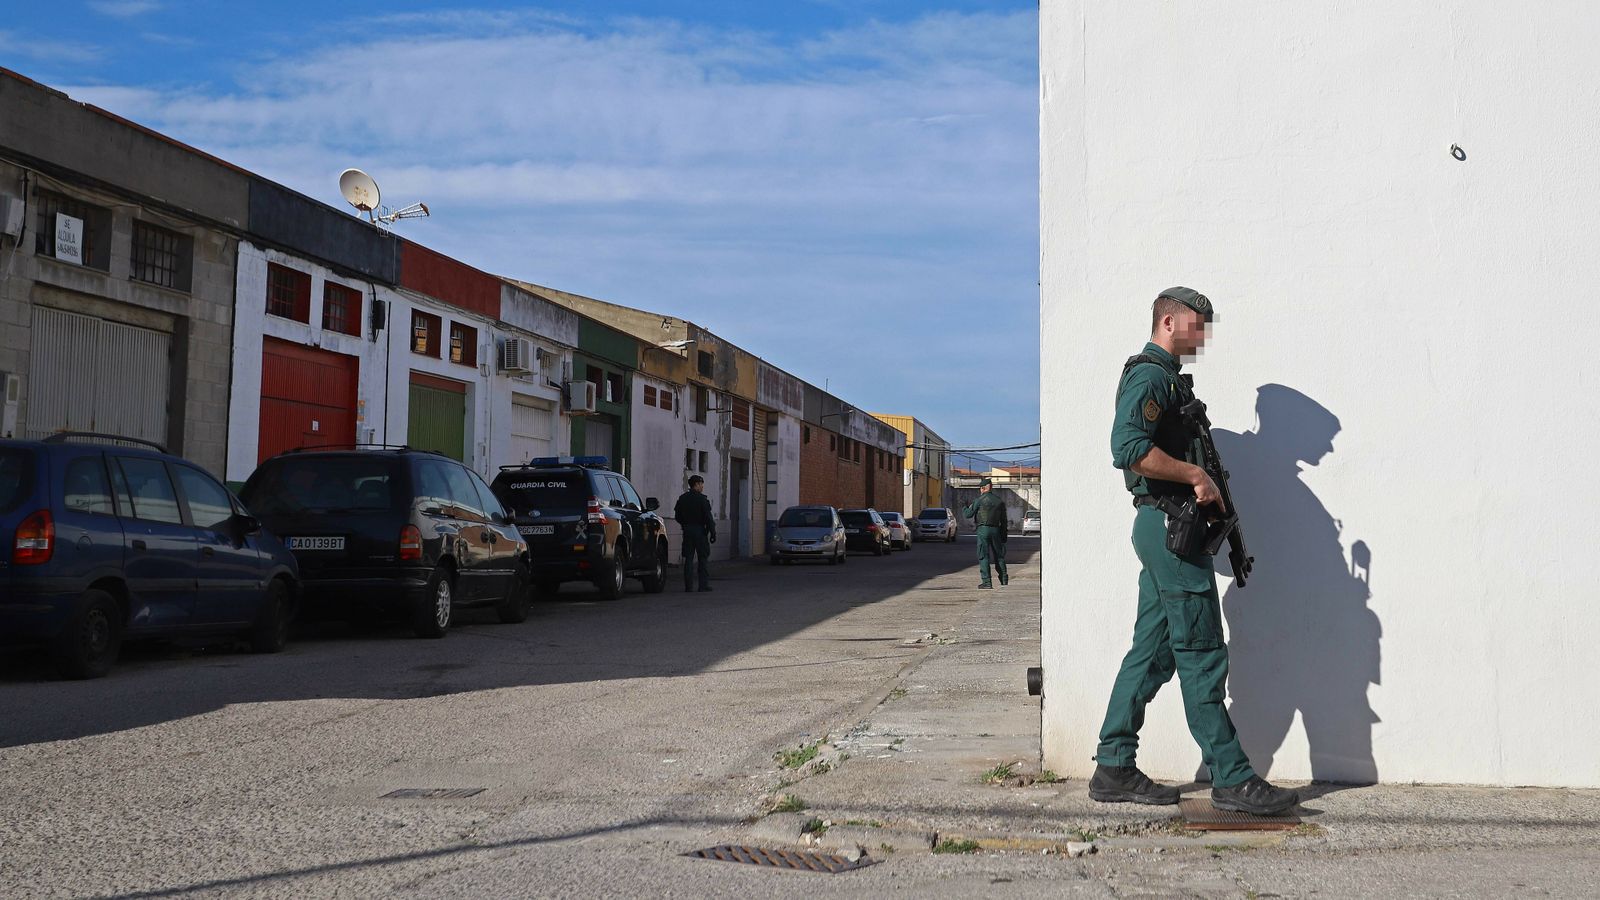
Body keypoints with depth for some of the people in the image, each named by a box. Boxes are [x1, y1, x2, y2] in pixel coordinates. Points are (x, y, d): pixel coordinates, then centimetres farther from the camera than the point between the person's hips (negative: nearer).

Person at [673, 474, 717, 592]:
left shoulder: (682, 498, 7)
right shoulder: (702, 499, -10)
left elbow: (677, 516, 13)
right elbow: (708, 518, -13)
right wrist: (713, 533, -10)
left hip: (687, 531, 5)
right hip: (700, 531, -5)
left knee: (688, 559, 7)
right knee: (704, 558, 2)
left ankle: (688, 586, 4)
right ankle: (704, 585, 0)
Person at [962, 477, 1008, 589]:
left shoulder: (979, 500, -5)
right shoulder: (999, 501, 10)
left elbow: (968, 514, -2)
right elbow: (1003, 521, 13)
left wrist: (964, 509, 21)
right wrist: (1004, 536, 18)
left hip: (983, 530, -5)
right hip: (996, 530, 5)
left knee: (983, 556, -3)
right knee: (998, 556, 14)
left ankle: (986, 582, -8)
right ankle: (1004, 580, 15)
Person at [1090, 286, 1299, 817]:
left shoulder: (1167, 377, 23)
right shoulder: (1150, 375, -11)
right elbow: (1129, 446, -26)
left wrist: (1205, 484, 12)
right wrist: (1196, 475, -21)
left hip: (1163, 531, 11)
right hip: (1170, 527, -11)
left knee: (1152, 652, 10)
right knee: (1201, 656, -6)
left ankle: (1114, 769, 13)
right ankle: (1232, 779, -1)